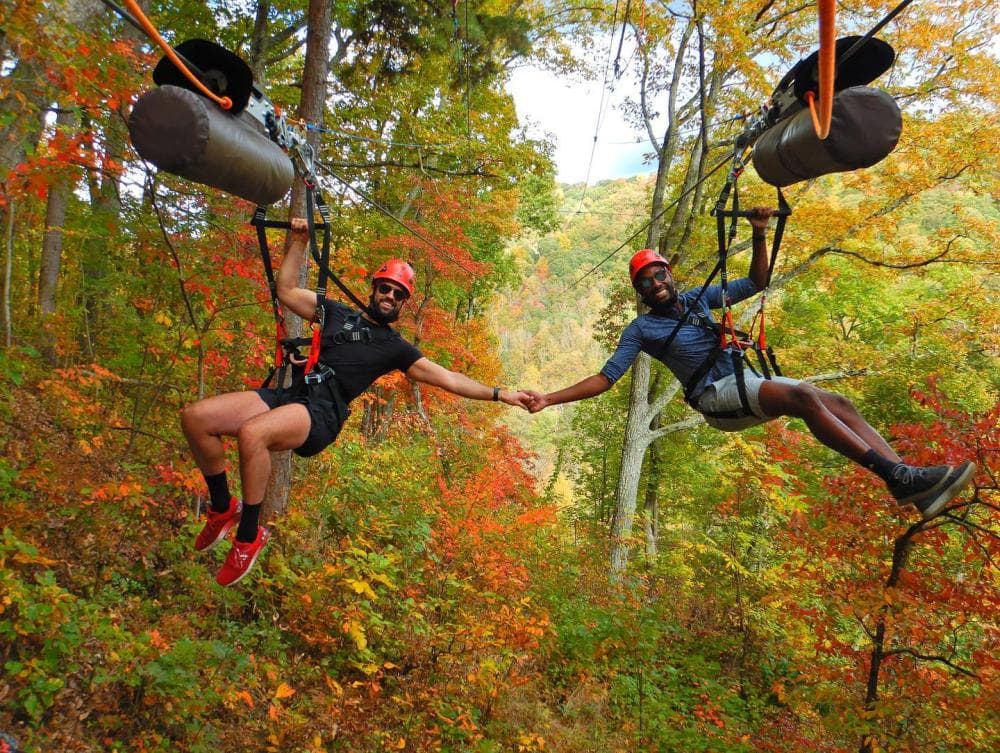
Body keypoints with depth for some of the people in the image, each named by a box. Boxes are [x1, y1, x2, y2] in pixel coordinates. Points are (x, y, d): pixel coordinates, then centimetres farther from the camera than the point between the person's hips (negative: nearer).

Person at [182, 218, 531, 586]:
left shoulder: (395, 348, 14)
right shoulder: (338, 313, 24)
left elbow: (447, 378, 11)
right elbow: (285, 290, 26)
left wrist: (499, 394, 5)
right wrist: (299, 241, 20)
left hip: (321, 415, -5)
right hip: (288, 395, 5)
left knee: (251, 433, -36)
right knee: (194, 416, -14)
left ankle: (249, 535, -15)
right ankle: (223, 508, 7)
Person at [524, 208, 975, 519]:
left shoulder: (697, 298, 19)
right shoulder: (641, 329, 5)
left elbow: (756, 283, 22)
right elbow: (604, 378, 0)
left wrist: (759, 236, 7)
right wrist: (550, 399, -8)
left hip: (749, 383, 7)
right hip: (716, 396, -7)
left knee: (839, 403, -9)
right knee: (803, 396, -30)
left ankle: (912, 484, -16)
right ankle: (897, 476, -33)